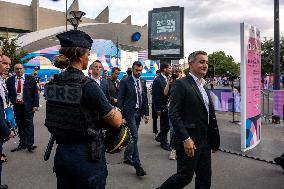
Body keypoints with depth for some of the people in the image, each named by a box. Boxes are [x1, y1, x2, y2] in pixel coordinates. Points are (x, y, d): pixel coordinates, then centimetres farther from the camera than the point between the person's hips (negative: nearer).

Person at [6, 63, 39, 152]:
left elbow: (35, 92, -2)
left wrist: (35, 105, -8)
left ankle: (29, 144, 1)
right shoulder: (10, 80, 8)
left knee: (29, 125, -2)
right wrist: (11, 102, 0)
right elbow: (8, 93, 12)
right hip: (16, 106, 3)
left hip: (28, 106, -3)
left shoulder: (30, 79, 0)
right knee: (20, 125, 9)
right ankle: (22, 143, 18)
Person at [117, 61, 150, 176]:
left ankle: (127, 157, 32)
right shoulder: (125, 82, -6)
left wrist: (146, 113, 11)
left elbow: (145, 99, 14)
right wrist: (120, 115, -12)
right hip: (129, 112, -6)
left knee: (133, 136, 15)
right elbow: (120, 99, -8)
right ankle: (137, 165, -6)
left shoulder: (143, 82, 11)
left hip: (139, 112, 6)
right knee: (134, 137, -10)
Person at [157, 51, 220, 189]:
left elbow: (209, 115, 15)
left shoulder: (204, 87, 13)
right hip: (188, 141, -8)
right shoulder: (181, 84, -12)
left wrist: (214, 141, 13)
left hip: (204, 141, 8)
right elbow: (174, 114, -18)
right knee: (185, 176, 3)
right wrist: (185, 139, -21)